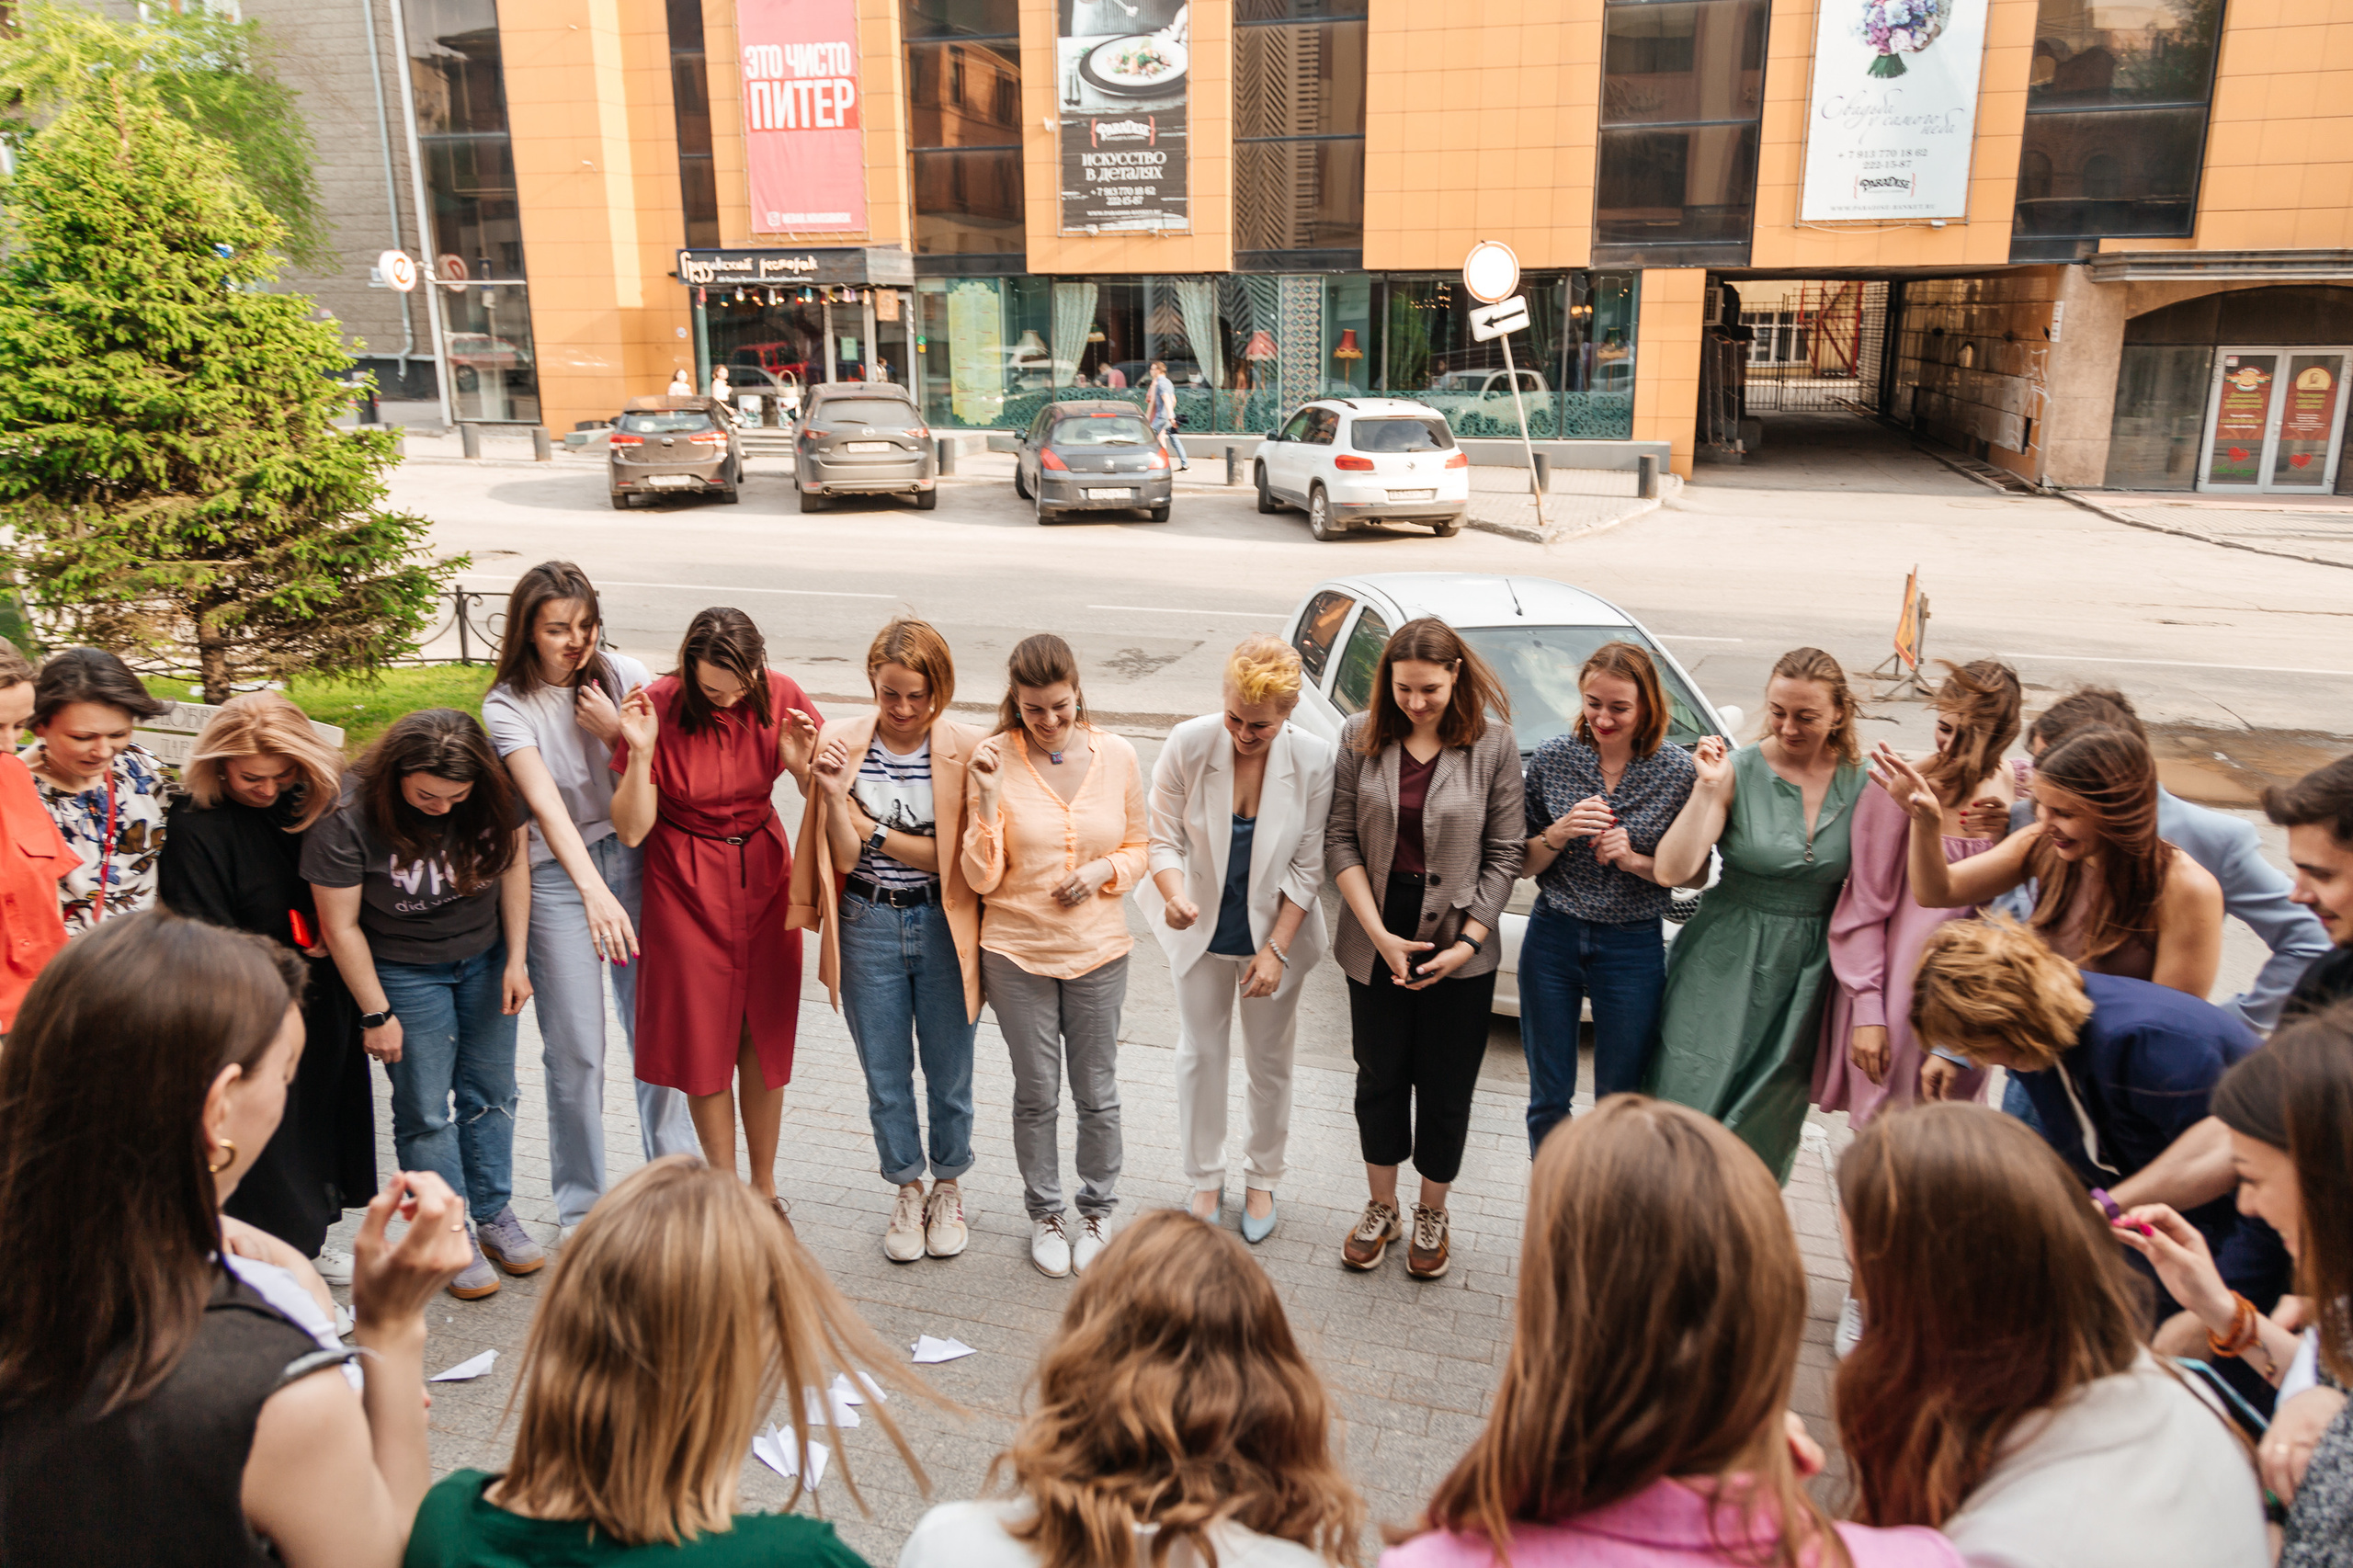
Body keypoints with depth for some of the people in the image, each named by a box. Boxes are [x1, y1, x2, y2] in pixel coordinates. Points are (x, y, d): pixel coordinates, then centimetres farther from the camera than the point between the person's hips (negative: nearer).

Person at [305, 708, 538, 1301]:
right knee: (426, 1109, 1)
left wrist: (515, 960, -4)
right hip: (403, 971, -3)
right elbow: (340, 925, -18)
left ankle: (495, 1216, 26)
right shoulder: (346, 815, -27)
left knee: (491, 1092, 10)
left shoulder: (493, 793, -18)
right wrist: (376, 1013, -12)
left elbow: (513, 862, -2)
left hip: (485, 957, 3)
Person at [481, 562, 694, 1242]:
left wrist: (614, 731, -16)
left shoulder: (625, 675, -1)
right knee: (575, 1051, 1)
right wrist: (594, 892, -37)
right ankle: (579, 1206, 19)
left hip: (636, 861, 2)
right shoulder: (507, 708, -10)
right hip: (558, 877, -2)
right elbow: (546, 804, -25)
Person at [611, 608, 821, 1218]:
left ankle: (764, 1187, 25)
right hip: (687, 885, -2)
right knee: (704, 1041, 4)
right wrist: (641, 751, -27)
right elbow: (631, 830, -14)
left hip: (764, 871, 2)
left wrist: (802, 763, -23)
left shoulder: (782, 698, -10)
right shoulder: (658, 707, -17)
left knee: (765, 1034, 8)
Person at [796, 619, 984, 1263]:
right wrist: (833, 794, -23)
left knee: (949, 1074, 12)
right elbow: (846, 858, -8)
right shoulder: (843, 744, -6)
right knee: (885, 1078, 13)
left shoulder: (966, 749, -10)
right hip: (868, 926, 1)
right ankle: (907, 1191, 36)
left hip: (941, 927, -1)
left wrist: (872, 828, -12)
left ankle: (948, 1190, 37)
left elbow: (957, 857, -11)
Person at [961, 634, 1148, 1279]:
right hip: (1016, 951, -1)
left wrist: (1105, 870, -13)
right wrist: (986, 798, -23)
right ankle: (1045, 1214, 33)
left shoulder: (1116, 755, -5)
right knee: (1036, 1093, 13)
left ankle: (1097, 1210, 34)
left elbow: (1139, 846, 8)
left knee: (1097, 1093, 12)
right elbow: (981, 879, -11)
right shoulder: (994, 759, -11)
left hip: (1098, 949, 1)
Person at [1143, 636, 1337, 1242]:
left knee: (1270, 1062, 15)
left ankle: (1262, 1178, 38)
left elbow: (1306, 867, -13)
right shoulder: (1188, 744, -21)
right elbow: (1163, 840, -13)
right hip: (1201, 929, 1)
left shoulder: (1313, 759, -20)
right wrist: (1174, 895, -33)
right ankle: (1206, 1180, 35)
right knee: (1201, 1055, 14)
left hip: (1274, 933, 0)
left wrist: (1276, 949, -15)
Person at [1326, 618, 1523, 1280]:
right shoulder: (1360, 737, -4)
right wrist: (1379, 934, -12)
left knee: (1445, 1087, 10)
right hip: (1376, 939, 2)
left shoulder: (1492, 742, -8)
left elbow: (1505, 854, -4)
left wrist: (1469, 941, -12)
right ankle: (1380, 1208, 35)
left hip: (1460, 947, -1)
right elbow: (1340, 840, -3)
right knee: (1379, 1076, 14)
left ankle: (1431, 1215, 33)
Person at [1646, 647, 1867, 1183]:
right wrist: (1707, 787, -22)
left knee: (1767, 1120, 10)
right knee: (1692, 1104, 0)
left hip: (1808, 973, 2)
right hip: (1727, 964, -2)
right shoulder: (1736, 772, -9)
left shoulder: (1861, 784, -2)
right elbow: (1673, 872, -16)